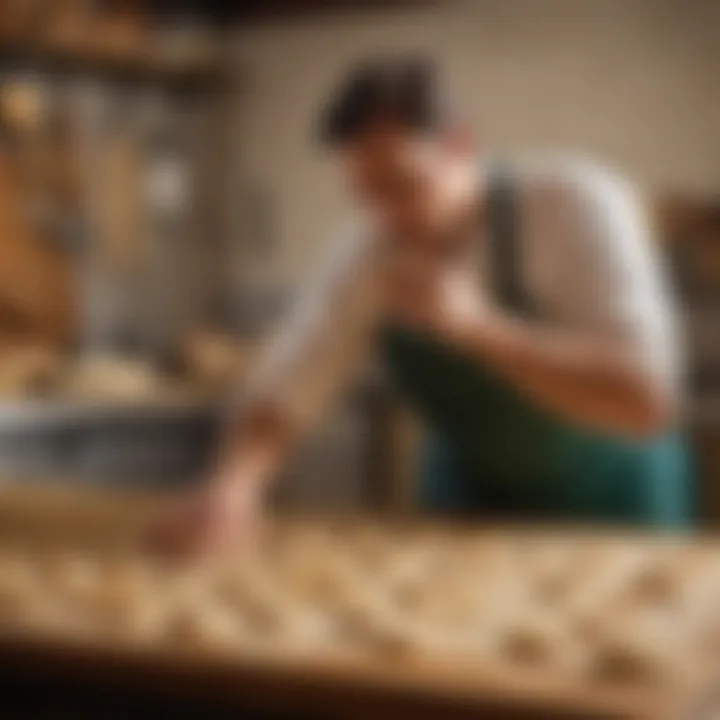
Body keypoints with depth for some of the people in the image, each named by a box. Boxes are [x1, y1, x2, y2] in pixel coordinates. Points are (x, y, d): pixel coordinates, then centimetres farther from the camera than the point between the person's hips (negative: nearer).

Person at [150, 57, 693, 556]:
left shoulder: (577, 203, -23)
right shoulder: (369, 251, -13)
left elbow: (646, 399, -30)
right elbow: (285, 391, -13)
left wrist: (475, 326, -37)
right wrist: (233, 485, -33)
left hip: (606, 506, -2)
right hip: (466, 501, 3)